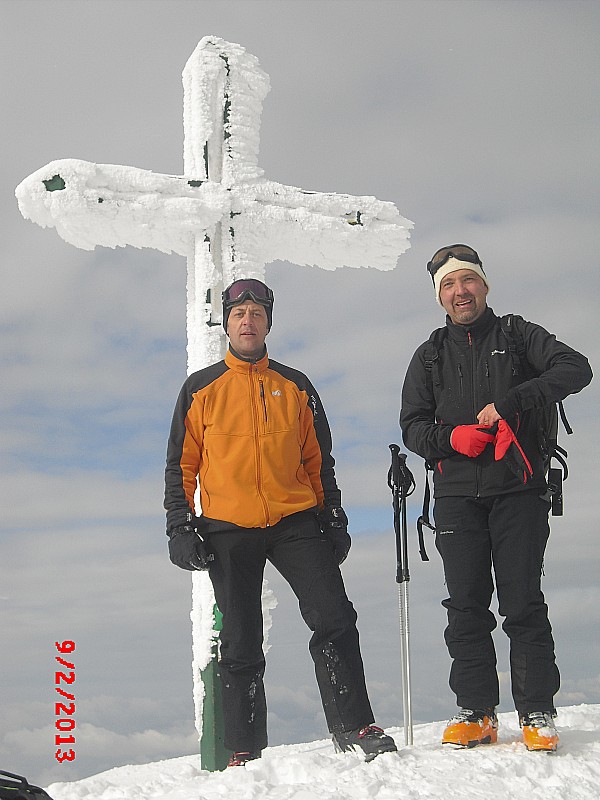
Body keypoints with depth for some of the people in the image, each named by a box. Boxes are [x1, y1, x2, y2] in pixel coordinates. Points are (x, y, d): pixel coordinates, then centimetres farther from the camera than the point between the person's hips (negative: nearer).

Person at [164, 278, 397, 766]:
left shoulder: (295, 387, 13)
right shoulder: (200, 390, 9)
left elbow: (318, 460, 16)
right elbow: (182, 464, 9)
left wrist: (333, 517, 10)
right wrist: (180, 525, 0)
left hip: (296, 521, 1)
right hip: (228, 529, -1)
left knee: (334, 620, -12)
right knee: (241, 647, 3)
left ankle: (354, 729, -4)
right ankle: (245, 753, 10)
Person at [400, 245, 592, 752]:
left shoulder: (518, 336, 10)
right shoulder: (430, 356, 17)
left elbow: (576, 368, -5)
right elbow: (412, 425, 12)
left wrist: (513, 401, -17)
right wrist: (451, 437, -10)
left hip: (517, 490, -2)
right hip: (457, 496, 3)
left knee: (523, 603, -7)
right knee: (466, 606, 0)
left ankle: (537, 712, -2)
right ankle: (476, 711, 6)